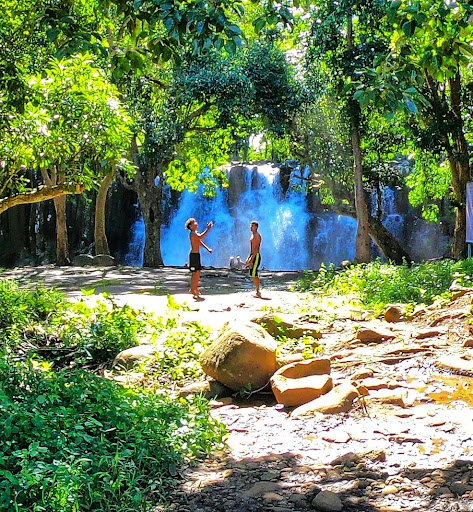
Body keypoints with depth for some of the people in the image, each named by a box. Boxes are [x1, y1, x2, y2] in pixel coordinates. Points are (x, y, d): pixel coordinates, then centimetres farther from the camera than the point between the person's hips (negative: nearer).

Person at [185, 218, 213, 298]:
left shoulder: (196, 233, 15)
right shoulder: (192, 233, -16)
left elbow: (200, 242, 25)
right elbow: (201, 237, -34)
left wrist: (207, 248, 17)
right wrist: (208, 229, -34)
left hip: (197, 254, 9)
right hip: (193, 255, -9)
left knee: (198, 272, 13)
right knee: (195, 273, -6)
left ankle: (195, 289, 21)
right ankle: (192, 290, 0)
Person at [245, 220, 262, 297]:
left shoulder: (257, 235, -12)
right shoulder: (252, 235, 18)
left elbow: (256, 248, -20)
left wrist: (251, 259, -25)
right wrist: (248, 258, 22)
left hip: (256, 256, -10)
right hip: (252, 256, 10)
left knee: (254, 275, -12)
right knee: (253, 275, 10)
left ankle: (258, 292, -8)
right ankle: (258, 291, 14)